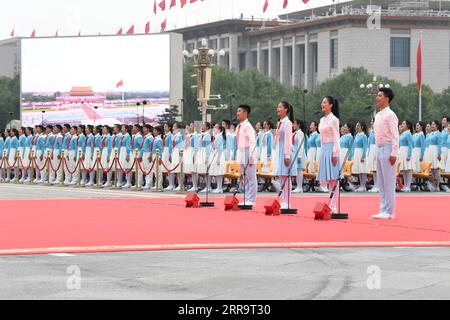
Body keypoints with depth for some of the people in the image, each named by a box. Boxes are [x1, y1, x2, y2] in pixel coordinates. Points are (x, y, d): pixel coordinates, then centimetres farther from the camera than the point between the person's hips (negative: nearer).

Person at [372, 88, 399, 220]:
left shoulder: (389, 115, -11)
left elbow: (395, 135, -15)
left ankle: (389, 212, -5)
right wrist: (377, 150, 17)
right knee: (381, 183, 10)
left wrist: (394, 154, -20)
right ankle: (383, 210, 13)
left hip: (388, 149, -9)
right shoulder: (378, 115, 16)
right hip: (379, 149, 9)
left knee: (389, 182, -7)